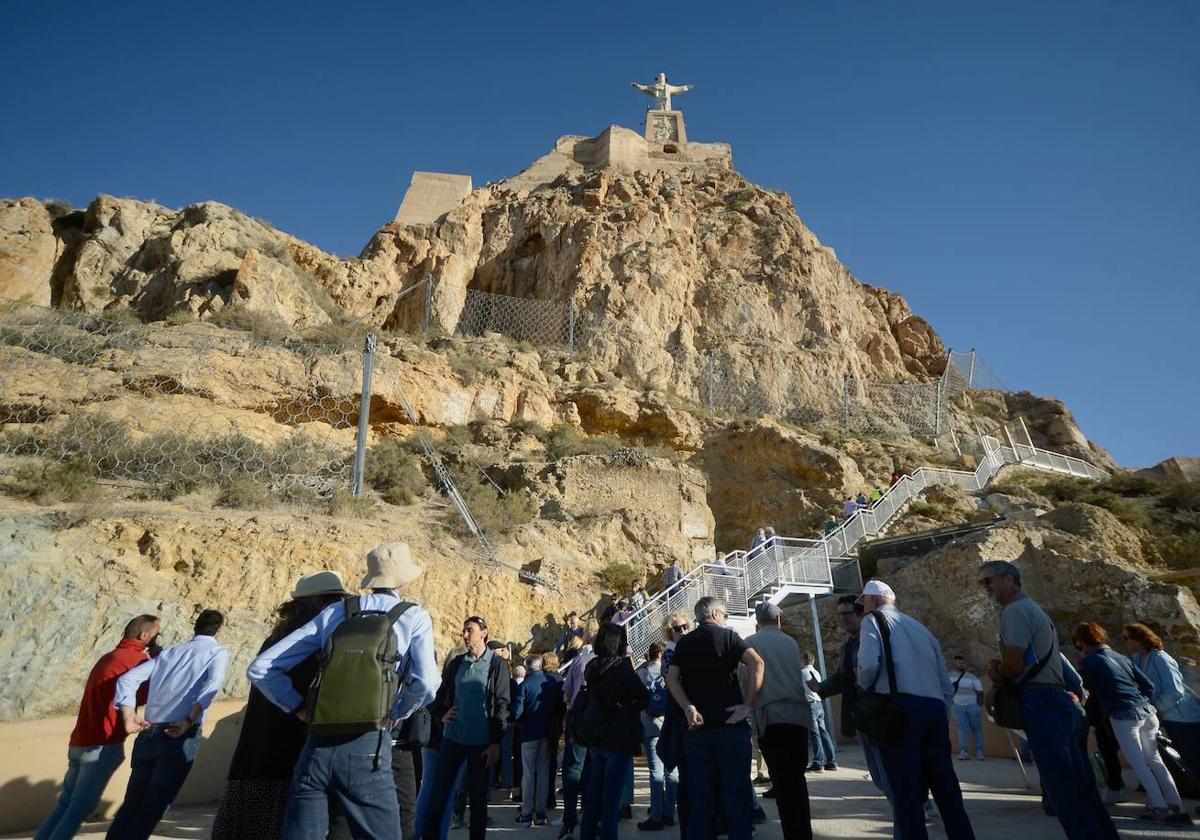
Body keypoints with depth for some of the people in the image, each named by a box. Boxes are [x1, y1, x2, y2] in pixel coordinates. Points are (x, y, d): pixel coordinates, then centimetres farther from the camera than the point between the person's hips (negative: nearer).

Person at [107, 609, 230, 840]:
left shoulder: (169, 652, 21)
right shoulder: (218, 653, 5)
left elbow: (128, 678, 10)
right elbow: (213, 683, -16)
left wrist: (129, 717, 1)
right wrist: (189, 721, -13)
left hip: (147, 735, 5)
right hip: (180, 737, -5)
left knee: (132, 804, 18)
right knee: (153, 809, 1)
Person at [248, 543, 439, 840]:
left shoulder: (334, 612, 9)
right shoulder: (414, 617, 0)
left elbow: (260, 668, 8)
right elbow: (425, 684, -14)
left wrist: (300, 708, 10)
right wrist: (393, 716, 2)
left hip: (317, 748, 3)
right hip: (366, 750, -3)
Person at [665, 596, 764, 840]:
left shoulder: (684, 643, 11)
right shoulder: (727, 635, 0)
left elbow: (671, 678, -1)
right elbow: (756, 663, -15)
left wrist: (689, 708, -8)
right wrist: (748, 705, -12)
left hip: (697, 728, 3)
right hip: (731, 724, -3)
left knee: (700, 796, 9)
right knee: (736, 792, 5)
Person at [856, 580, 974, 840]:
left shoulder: (874, 620, 7)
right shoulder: (920, 627, 26)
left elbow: (869, 664, -12)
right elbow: (947, 686, 22)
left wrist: (864, 686, 7)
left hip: (901, 708, -6)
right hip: (935, 709, 6)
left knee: (907, 792, -3)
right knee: (948, 790, 10)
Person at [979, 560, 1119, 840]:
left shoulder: (1015, 610, -12)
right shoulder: (1032, 608, 21)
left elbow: (1013, 664, -19)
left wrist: (996, 674, 3)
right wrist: (997, 666, 3)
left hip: (1042, 704, -10)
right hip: (1062, 701, 10)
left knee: (1062, 788, -5)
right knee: (1082, 786, 14)